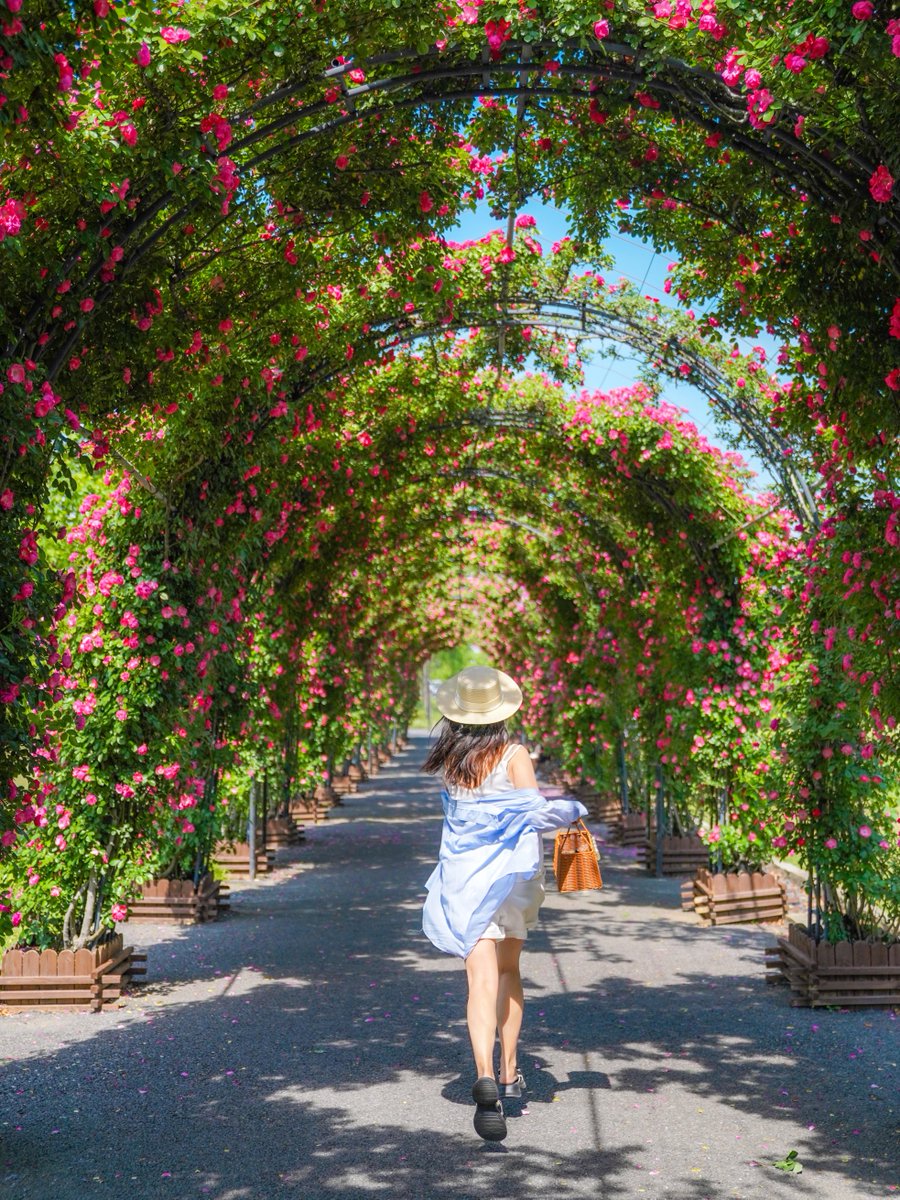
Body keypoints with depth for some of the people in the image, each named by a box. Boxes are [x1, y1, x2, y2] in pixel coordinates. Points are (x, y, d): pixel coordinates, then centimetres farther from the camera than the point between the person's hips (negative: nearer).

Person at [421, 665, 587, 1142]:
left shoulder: (449, 760, 1)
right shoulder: (513, 755, -8)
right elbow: (535, 812, -15)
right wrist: (571, 810, 3)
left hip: (464, 878, 0)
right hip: (511, 874, 0)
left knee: (483, 981, -5)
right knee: (508, 970, 20)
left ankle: (485, 1076, -26)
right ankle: (510, 1072, 28)